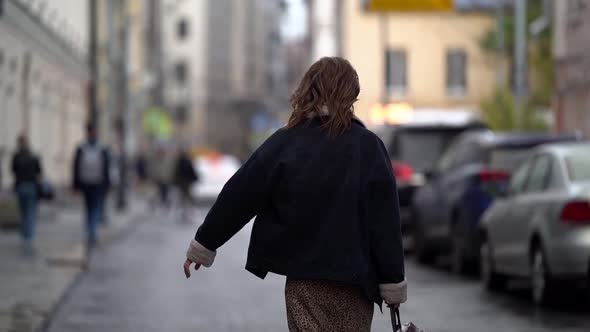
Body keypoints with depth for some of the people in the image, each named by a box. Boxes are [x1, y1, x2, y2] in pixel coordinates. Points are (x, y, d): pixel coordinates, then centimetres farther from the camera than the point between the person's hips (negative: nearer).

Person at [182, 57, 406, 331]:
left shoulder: (284, 143, -2)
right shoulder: (368, 146, -5)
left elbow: (239, 196, 2)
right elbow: (385, 222, -6)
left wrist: (204, 245, 13)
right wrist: (393, 283, -1)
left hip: (304, 277, 0)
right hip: (355, 279, 0)